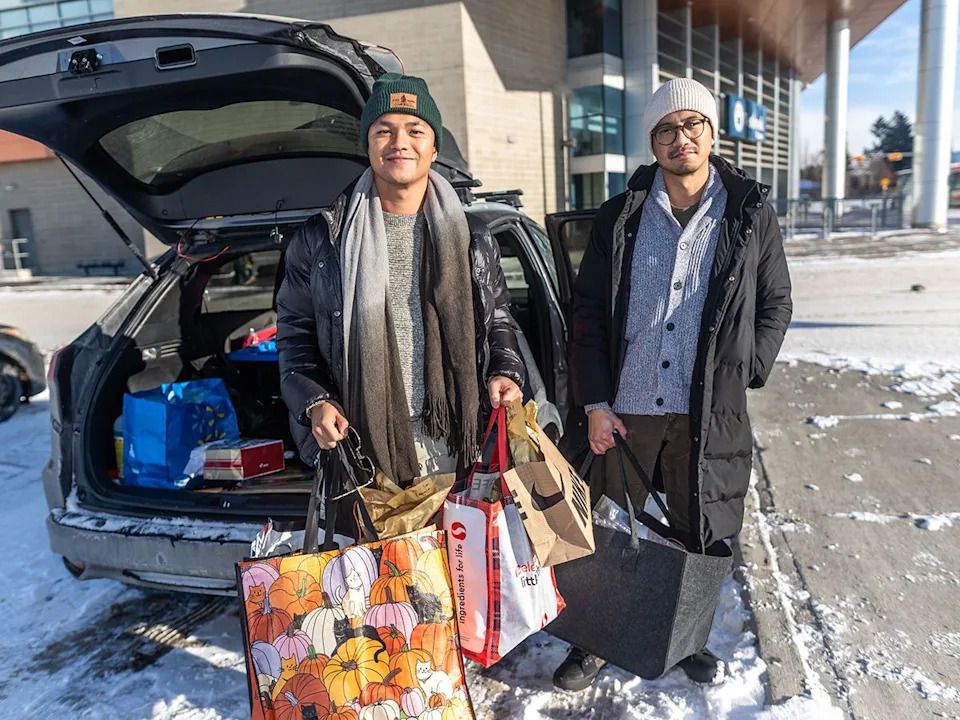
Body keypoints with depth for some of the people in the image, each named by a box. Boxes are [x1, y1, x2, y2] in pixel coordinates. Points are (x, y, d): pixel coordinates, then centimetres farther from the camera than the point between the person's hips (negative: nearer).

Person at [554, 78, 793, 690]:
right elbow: (588, 312, 1)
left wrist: (745, 375, -2)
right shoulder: (621, 216, 2)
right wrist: (595, 402, -5)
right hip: (625, 409, 0)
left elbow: (776, 303, 11)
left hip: (709, 413, 0)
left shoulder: (751, 214, 3)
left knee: (701, 537, 14)